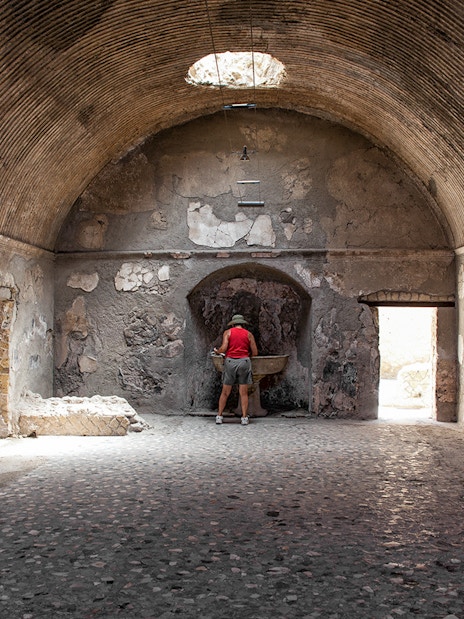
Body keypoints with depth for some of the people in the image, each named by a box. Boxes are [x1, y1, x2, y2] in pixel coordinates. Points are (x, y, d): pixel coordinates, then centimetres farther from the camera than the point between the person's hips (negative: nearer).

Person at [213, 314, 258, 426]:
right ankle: (244, 417, 3)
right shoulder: (249, 334, 8)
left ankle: (219, 416, 10)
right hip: (244, 361, 0)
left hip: (230, 361, 0)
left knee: (225, 392, 7)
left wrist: (217, 351, 12)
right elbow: (255, 353, 5)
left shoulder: (228, 332, 5)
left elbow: (223, 348, -8)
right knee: (243, 393, 4)